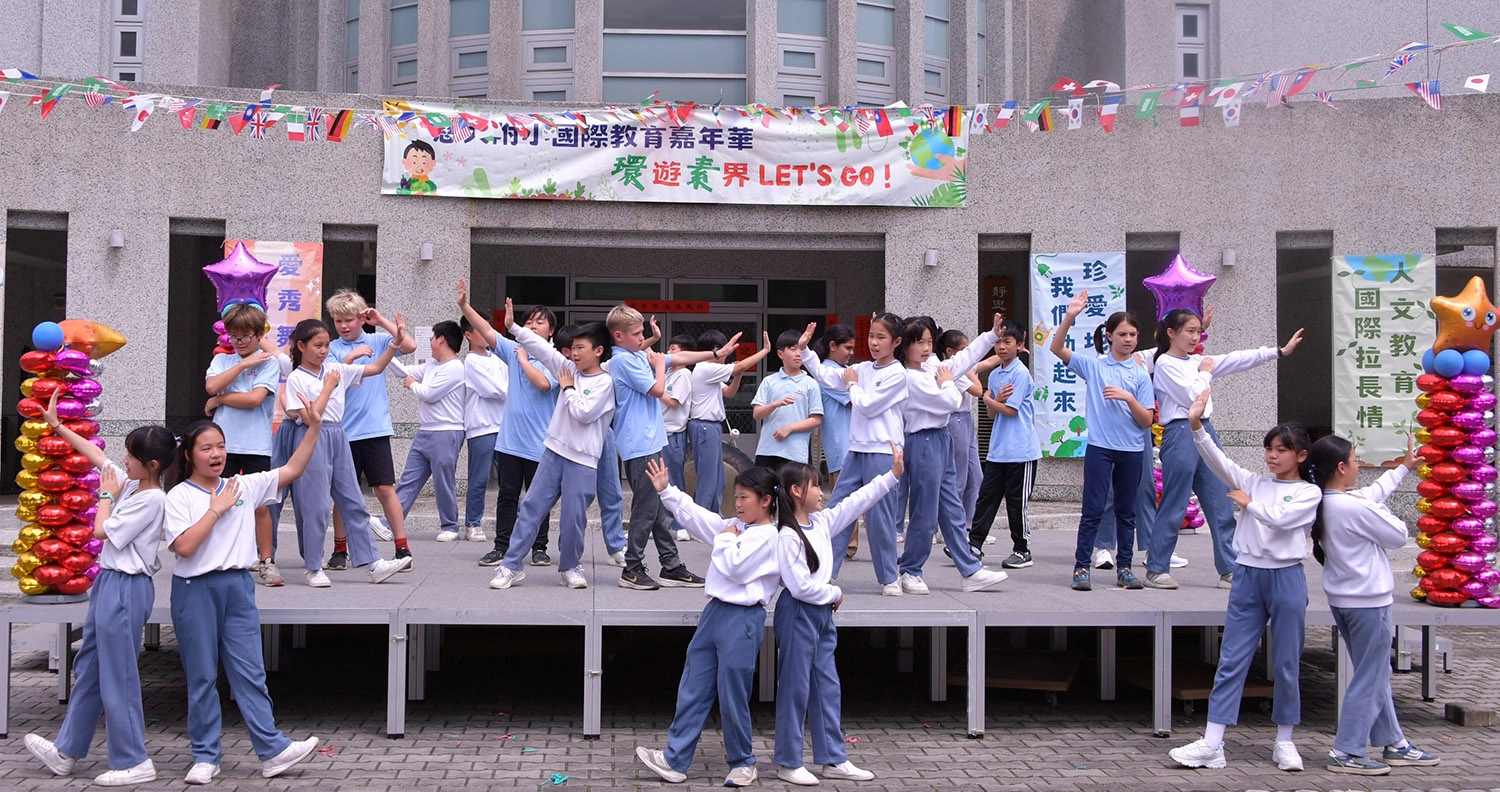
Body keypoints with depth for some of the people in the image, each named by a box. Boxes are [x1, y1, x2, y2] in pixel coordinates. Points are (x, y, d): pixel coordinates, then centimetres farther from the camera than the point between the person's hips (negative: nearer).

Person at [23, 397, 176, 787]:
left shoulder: (152, 500, -19)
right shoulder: (130, 482, 6)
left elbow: (102, 530, -16)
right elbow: (95, 453, 19)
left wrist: (106, 495, -2)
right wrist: (57, 426, 23)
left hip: (125, 589, -10)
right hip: (109, 582, 10)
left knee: (117, 676, -3)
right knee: (87, 669, 18)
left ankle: (134, 762, 6)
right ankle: (67, 750, 30)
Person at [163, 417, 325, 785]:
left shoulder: (243, 486, 7)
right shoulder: (179, 496, -4)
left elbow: (291, 470, 5)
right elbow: (184, 546, -17)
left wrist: (313, 429, -2)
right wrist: (216, 509, -12)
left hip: (238, 586, 3)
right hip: (195, 590, -3)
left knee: (250, 672, 4)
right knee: (201, 676, 7)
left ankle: (272, 750, 4)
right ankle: (205, 756, 17)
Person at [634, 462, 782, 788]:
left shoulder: (767, 536, -13)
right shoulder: (734, 526, 14)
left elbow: (734, 567, -22)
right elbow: (695, 515, 19)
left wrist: (725, 540, -6)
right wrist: (667, 491, 16)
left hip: (742, 620, -9)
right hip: (714, 612, 9)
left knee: (733, 697, 1)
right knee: (692, 689, 9)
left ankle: (742, 763, 19)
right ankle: (675, 759, 13)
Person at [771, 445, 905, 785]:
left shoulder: (822, 522, 6)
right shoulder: (787, 536, -18)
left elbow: (858, 500, 10)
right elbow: (800, 586, -22)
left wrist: (893, 475, 7)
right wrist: (835, 594, -9)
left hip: (822, 614, 9)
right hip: (797, 614, -9)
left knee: (828, 688, 12)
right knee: (795, 689, 1)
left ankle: (833, 759, 20)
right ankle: (788, 763, 11)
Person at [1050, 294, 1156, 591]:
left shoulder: (1140, 374, 4)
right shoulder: (1093, 365, 0)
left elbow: (1147, 421, 1)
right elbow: (1057, 349, -11)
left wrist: (1128, 398, -15)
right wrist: (1069, 317, -22)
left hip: (1131, 450, 3)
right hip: (1099, 447, -3)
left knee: (1126, 511, 11)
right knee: (1093, 509, -4)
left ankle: (1124, 567, 19)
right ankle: (1082, 567, 1)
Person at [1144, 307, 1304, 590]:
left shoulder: (1197, 361, 16)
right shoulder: (1165, 364, -6)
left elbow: (1236, 360, 13)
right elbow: (1192, 396, -15)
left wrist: (1279, 352, 9)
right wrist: (1205, 373, 0)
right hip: (1180, 435, -8)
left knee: (1221, 506, 6)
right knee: (1173, 508, -3)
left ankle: (1230, 570, 11)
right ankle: (1156, 569, 6)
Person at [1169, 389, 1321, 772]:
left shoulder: (1309, 493, 0)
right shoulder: (1254, 482, 9)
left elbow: (1280, 518, -18)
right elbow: (1217, 461, -5)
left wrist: (1248, 503, -3)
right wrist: (1197, 426, -17)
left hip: (1286, 579, -3)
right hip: (1248, 576, 3)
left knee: (1286, 664, 6)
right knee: (1231, 661, 0)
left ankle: (1284, 742, 20)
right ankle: (1212, 744, -1)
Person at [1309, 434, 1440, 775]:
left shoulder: (1323, 504, 3)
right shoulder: (1358, 508, -25)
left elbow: (1374, 492, 20)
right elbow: (1399, 536, -12)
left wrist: (1403, 467, 32)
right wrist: (1382, 513, 5)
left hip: (1341, 599, 9)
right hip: (1369, 601, -9)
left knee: (1376, 674, 19)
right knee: (1369, 679, 0)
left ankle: (1394, 744, 29)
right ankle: (1347, 753, 4)